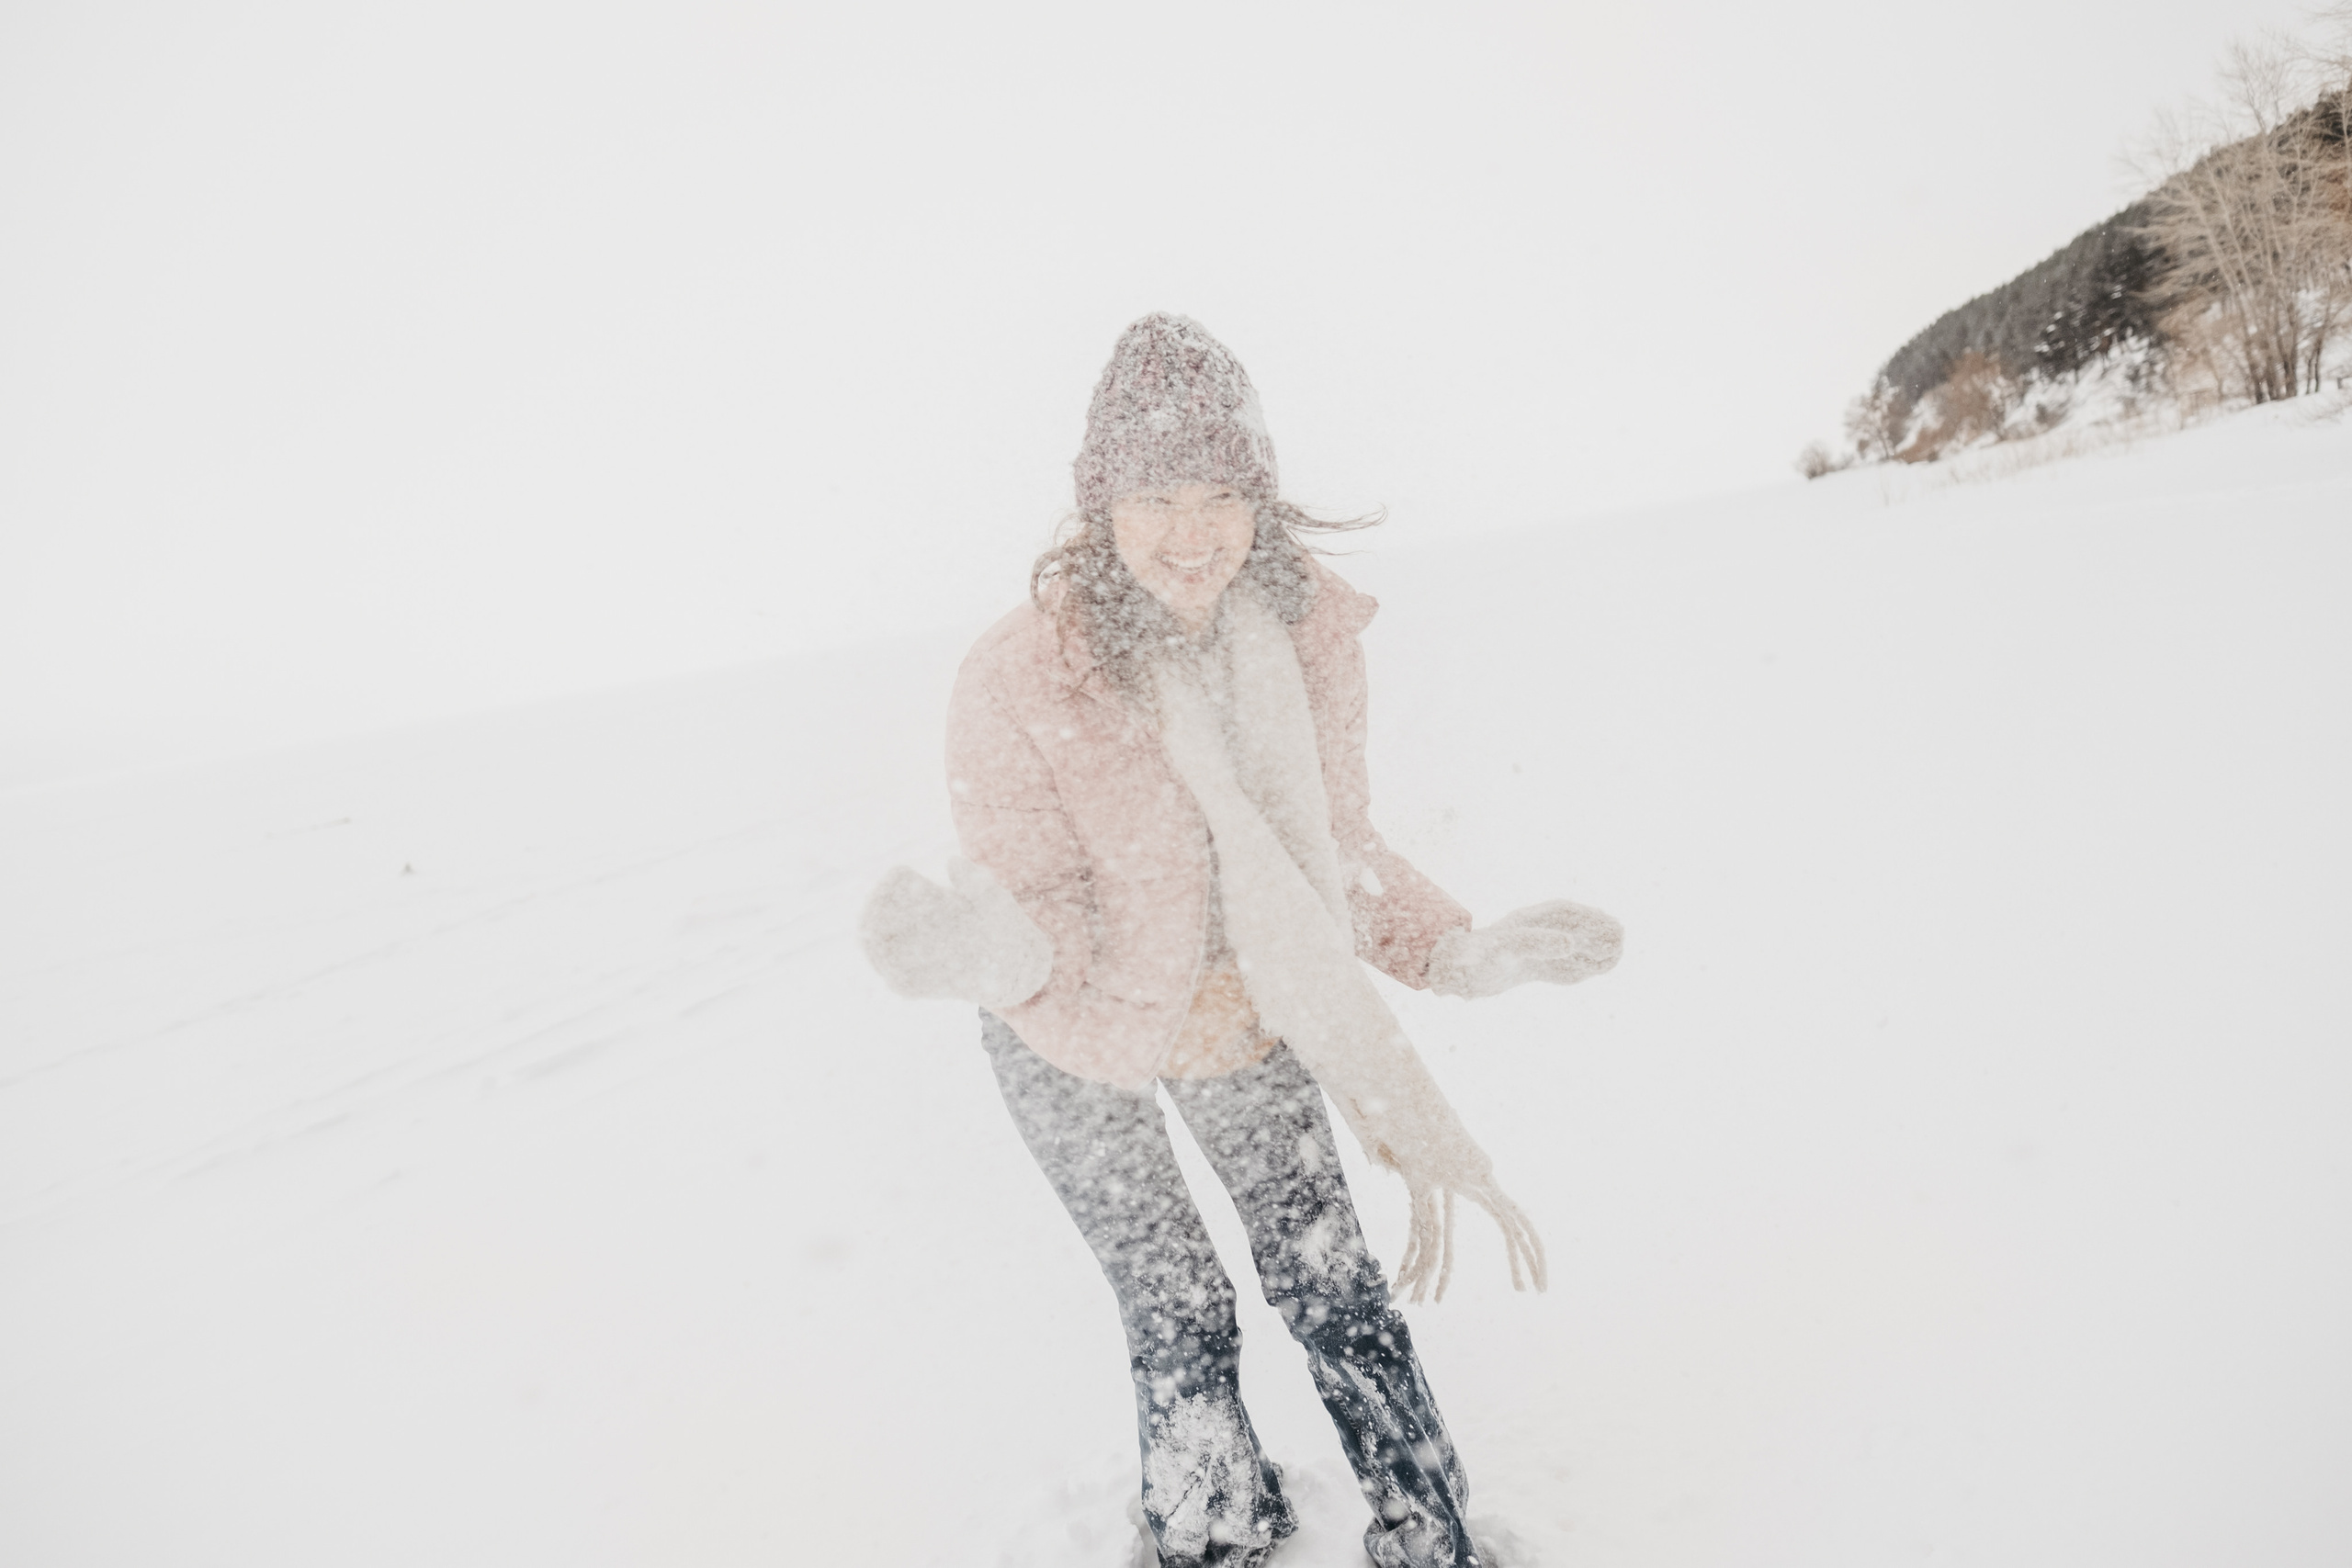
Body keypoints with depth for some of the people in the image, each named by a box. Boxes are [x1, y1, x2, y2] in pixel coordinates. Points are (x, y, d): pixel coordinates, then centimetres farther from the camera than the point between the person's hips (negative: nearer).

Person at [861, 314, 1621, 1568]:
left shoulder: (1307, 629, -17)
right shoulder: (1015, 686, -30)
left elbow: (1333, 848, -5)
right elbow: (1042, 925, -24)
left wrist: (1458, 954, -16)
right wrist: (998, 954, -45)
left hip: (1247, 1020, 3)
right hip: (1080, 1043, -2)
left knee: (1335, 1292, 9)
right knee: (1180, 1323, 9)